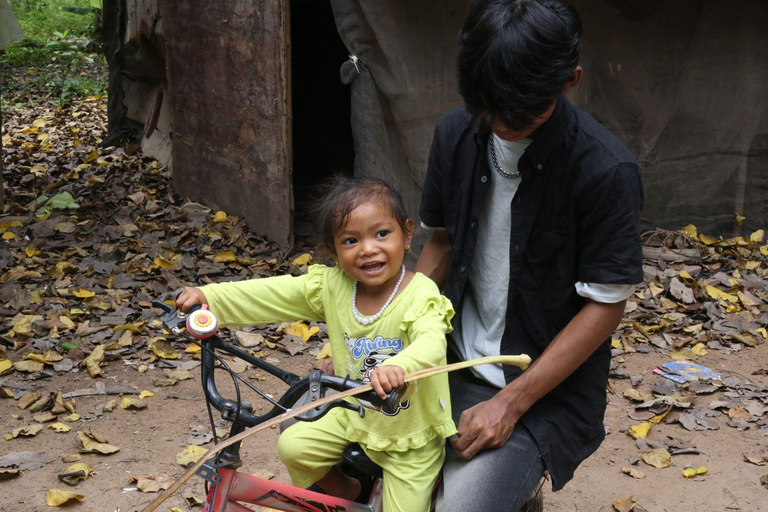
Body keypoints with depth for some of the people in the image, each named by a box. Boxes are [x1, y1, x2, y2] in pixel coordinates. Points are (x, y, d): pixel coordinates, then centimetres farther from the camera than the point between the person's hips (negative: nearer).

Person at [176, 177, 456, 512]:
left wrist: (398, 366, -65)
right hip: (353, 416, 4)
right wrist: (208, 296, -26)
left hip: (411, 437, -4)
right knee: (292, 446, -7)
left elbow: (432, 342, -43)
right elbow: (270, 294, -13)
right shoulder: (332, 286, -10)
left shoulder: (420, 295, -25)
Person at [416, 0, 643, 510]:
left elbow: (605, 305, -14)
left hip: (547, 388, -6)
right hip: (455, 362, 6)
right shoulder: (456, 134, -2)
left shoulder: (606, 171, -18)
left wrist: (509, 404, -17)